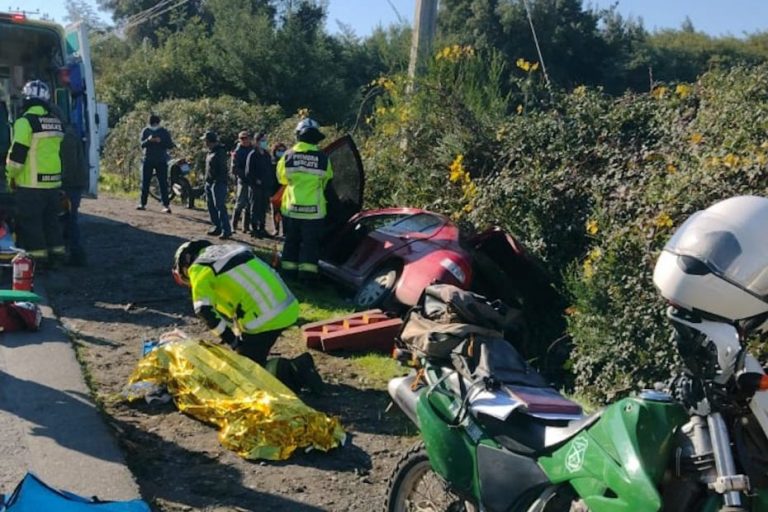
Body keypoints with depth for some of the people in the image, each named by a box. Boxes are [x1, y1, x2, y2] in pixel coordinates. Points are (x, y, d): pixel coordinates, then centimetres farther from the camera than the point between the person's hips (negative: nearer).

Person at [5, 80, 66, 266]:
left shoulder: (26, 121, -12)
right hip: (53, 182, 7)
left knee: (29, 222, 1)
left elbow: (17, 154, -13)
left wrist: (11, 175, 0)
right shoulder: (56, 122, 11)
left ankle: (38, 258, 2)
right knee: (51, 220, 16)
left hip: (31, 183, -7)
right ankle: (56, 254, 20)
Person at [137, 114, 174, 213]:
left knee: (163, 184, -5)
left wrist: (160, 141, -22)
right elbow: (142, 145, -5)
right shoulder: (145, 131, 4)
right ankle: (143, 204, 12)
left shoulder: (164, 132, 0)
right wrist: (148, 140, -26)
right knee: (145, 183, 5)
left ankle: (166, 206, -7)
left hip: (161, 161, -2)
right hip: (148, 160, 2)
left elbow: (171, 145, -5)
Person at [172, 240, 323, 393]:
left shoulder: (198, 268, 1)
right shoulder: (228, 250, 25)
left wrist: (230, 338, 0)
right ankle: (297, 367, 5)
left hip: (263, 319, -8)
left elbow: (204, 310, -10)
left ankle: (293, 372, -13)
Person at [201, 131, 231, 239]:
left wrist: (218, 181, -24)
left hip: (218, 183, -10)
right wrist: (207, 180, 17)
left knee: (220, 206, -12)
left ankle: (226, 230, -11)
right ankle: (217, 227, 21)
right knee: (211, 206, 13)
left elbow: (222, 169, -20)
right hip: (210, 183, 10)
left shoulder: (220, 152, -15)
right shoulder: (211, 152, 16)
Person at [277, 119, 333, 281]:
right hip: (314, 209, -2)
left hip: (291, 208, 2)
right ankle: (307, 273, 2)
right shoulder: (322, 158, -9)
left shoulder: (288, 155, -5)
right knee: (310, 243, 6)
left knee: (291, 241, 15)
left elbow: (282, 178, 9)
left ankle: (289, 272, 19)